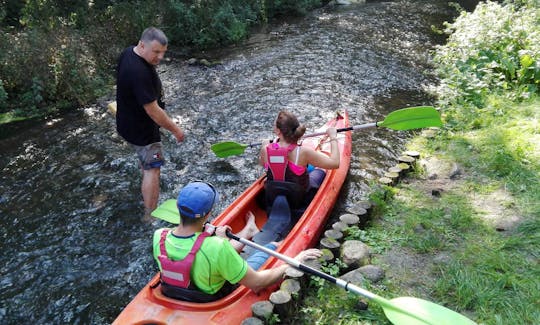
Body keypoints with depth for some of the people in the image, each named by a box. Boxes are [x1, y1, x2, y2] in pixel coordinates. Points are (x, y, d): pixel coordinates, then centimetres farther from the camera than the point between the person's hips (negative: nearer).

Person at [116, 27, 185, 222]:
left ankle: (147, 191, 54)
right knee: (152, 169, -2)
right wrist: (175, 130, -20)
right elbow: (153, 111, -31)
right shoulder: (139, 72, -36)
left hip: (128, 122, 10)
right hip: (140, 129, -10)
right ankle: (150, 216, 6)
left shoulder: (128, 52, -4)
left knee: (145, 158, 30)